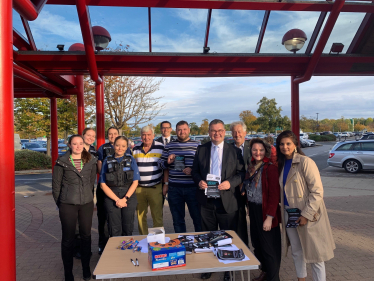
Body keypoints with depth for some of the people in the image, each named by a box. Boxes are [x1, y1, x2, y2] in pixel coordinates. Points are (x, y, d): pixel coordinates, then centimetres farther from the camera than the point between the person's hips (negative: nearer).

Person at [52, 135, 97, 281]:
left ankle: (86, 268, 29)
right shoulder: (62, 162, -6)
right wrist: (59, 203, 4)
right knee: (68, 238, 8)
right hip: (67, 205, -2)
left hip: (87, 204, 2)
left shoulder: (91, 161, 0)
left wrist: (89, 197, 7)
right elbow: (56, 184, 0)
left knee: (86, 235, 12)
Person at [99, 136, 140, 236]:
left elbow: (135, 182, 2)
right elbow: (103, 184, 1)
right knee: (115, 230, 3)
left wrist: (125, 198, -8)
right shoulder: (107, 161, 6)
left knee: (128, 229, 6)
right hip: (111, 197, 0)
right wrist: (117, 199, -8)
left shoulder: (131, 159, 7)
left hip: (129, 197, 0)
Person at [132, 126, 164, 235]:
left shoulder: (161, 147, -1)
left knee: (157, 216, -1)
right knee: (140, 216, 10)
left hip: (155, 188, -3)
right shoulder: (136, 149, 8)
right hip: (138, 188, 3)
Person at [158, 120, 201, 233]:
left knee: (198, 218, 6)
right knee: (177, 220, 15)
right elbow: (160, 164, 14)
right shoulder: (169, 146, 9)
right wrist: (167, 162, -6)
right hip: (174, 188, 2)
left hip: (192, 187, -2)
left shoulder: (197, 145, 3)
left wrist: (192, 170, -16)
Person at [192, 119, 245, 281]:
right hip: (206, 200, 2)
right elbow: (195, 171, 8)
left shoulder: (234, 151, 0)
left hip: (227, 200, -1)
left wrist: (230, 183, -18)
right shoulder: (201, 149, 5)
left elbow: (242, 172, -1)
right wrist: (199, 181, -12)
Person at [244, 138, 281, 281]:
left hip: (265, 212, -7)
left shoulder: (270, 168, -16)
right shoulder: (251, 166, 6)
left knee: (269, 248, 5)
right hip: (253, 210, 7)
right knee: (257, 244, 18)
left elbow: (274, 194, -18)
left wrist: (269, 217, -20)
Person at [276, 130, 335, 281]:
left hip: (307, 216, -6)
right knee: (296, 252, 17)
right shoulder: (281, 164, 8)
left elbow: (317, 191, -15)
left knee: (314, 254, 5)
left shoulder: (305, 162, -13)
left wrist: (306, 215, -17)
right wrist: (282, 209, 7)